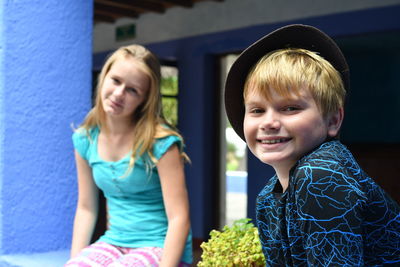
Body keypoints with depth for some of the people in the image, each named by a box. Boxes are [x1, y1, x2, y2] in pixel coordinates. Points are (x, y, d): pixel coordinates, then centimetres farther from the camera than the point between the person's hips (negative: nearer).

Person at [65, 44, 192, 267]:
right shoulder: (85, 139, 2)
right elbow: (86, 208, 8)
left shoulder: (160, 142, -15)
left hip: (161, 248, -4)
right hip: (112, 244, 4)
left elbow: (179, 219, -16)